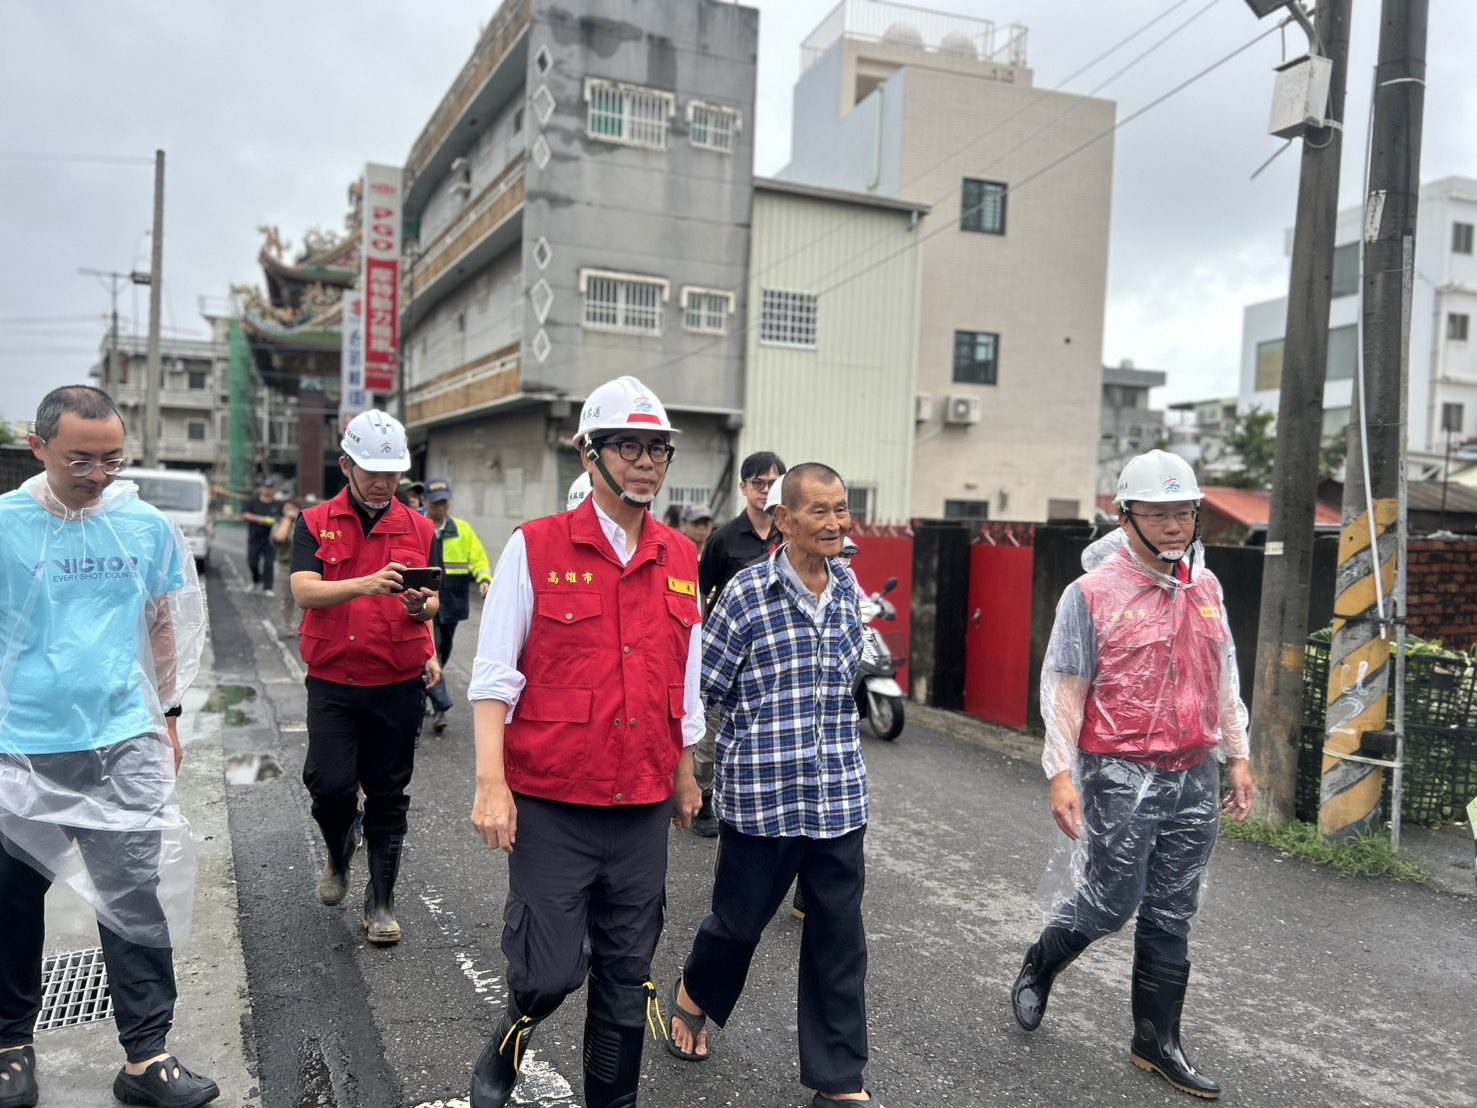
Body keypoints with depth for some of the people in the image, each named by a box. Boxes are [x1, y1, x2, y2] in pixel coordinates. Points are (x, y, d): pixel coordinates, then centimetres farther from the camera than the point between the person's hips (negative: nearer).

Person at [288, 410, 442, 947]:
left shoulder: (419, 529, 6)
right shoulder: (315, 524, 2)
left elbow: (431, 605, 6)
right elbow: (304, 591, -12)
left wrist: (420, 606, -18)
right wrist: (364, 585, -29)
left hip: (398, 685, 1)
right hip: (332, 682, -1)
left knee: (388, 796, 7)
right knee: (329, 784, -7)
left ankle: (381, 902, 22)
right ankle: (339, 853, 27)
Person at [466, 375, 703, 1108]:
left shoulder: (681, 559, 6)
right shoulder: (535, 547, -7)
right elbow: (493, 675, -7)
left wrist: (685, 773, 18)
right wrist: (492, 782, -14)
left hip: (644, 806, 4)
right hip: (551, 801, -4)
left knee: (628, 975, 13)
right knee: (550, 969, 1)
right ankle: (507, 1047, 34)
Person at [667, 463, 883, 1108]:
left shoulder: (849, 589, 4)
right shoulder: (748, 593, -12)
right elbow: (703, 687, -6)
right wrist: (763, 727, 2)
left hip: (839, 795, 4)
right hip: (760, 794, -4)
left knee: (839, 937, 9)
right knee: (740, 919, 14)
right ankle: (694, 995, 47)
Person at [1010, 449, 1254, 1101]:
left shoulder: (1206, 587, 9)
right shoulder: (1093, 592, -9)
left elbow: (1223, 678, 17)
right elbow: (1064, 688, -10)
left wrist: (1237, 756, 14)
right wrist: (1061, 773, -15)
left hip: (1195, 777, 6)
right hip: (1121, 776, -5)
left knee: (1171, 915, 11)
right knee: (1112, 900, 0)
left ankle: (1157, 1043, 24)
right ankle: (1037, 971, 28)